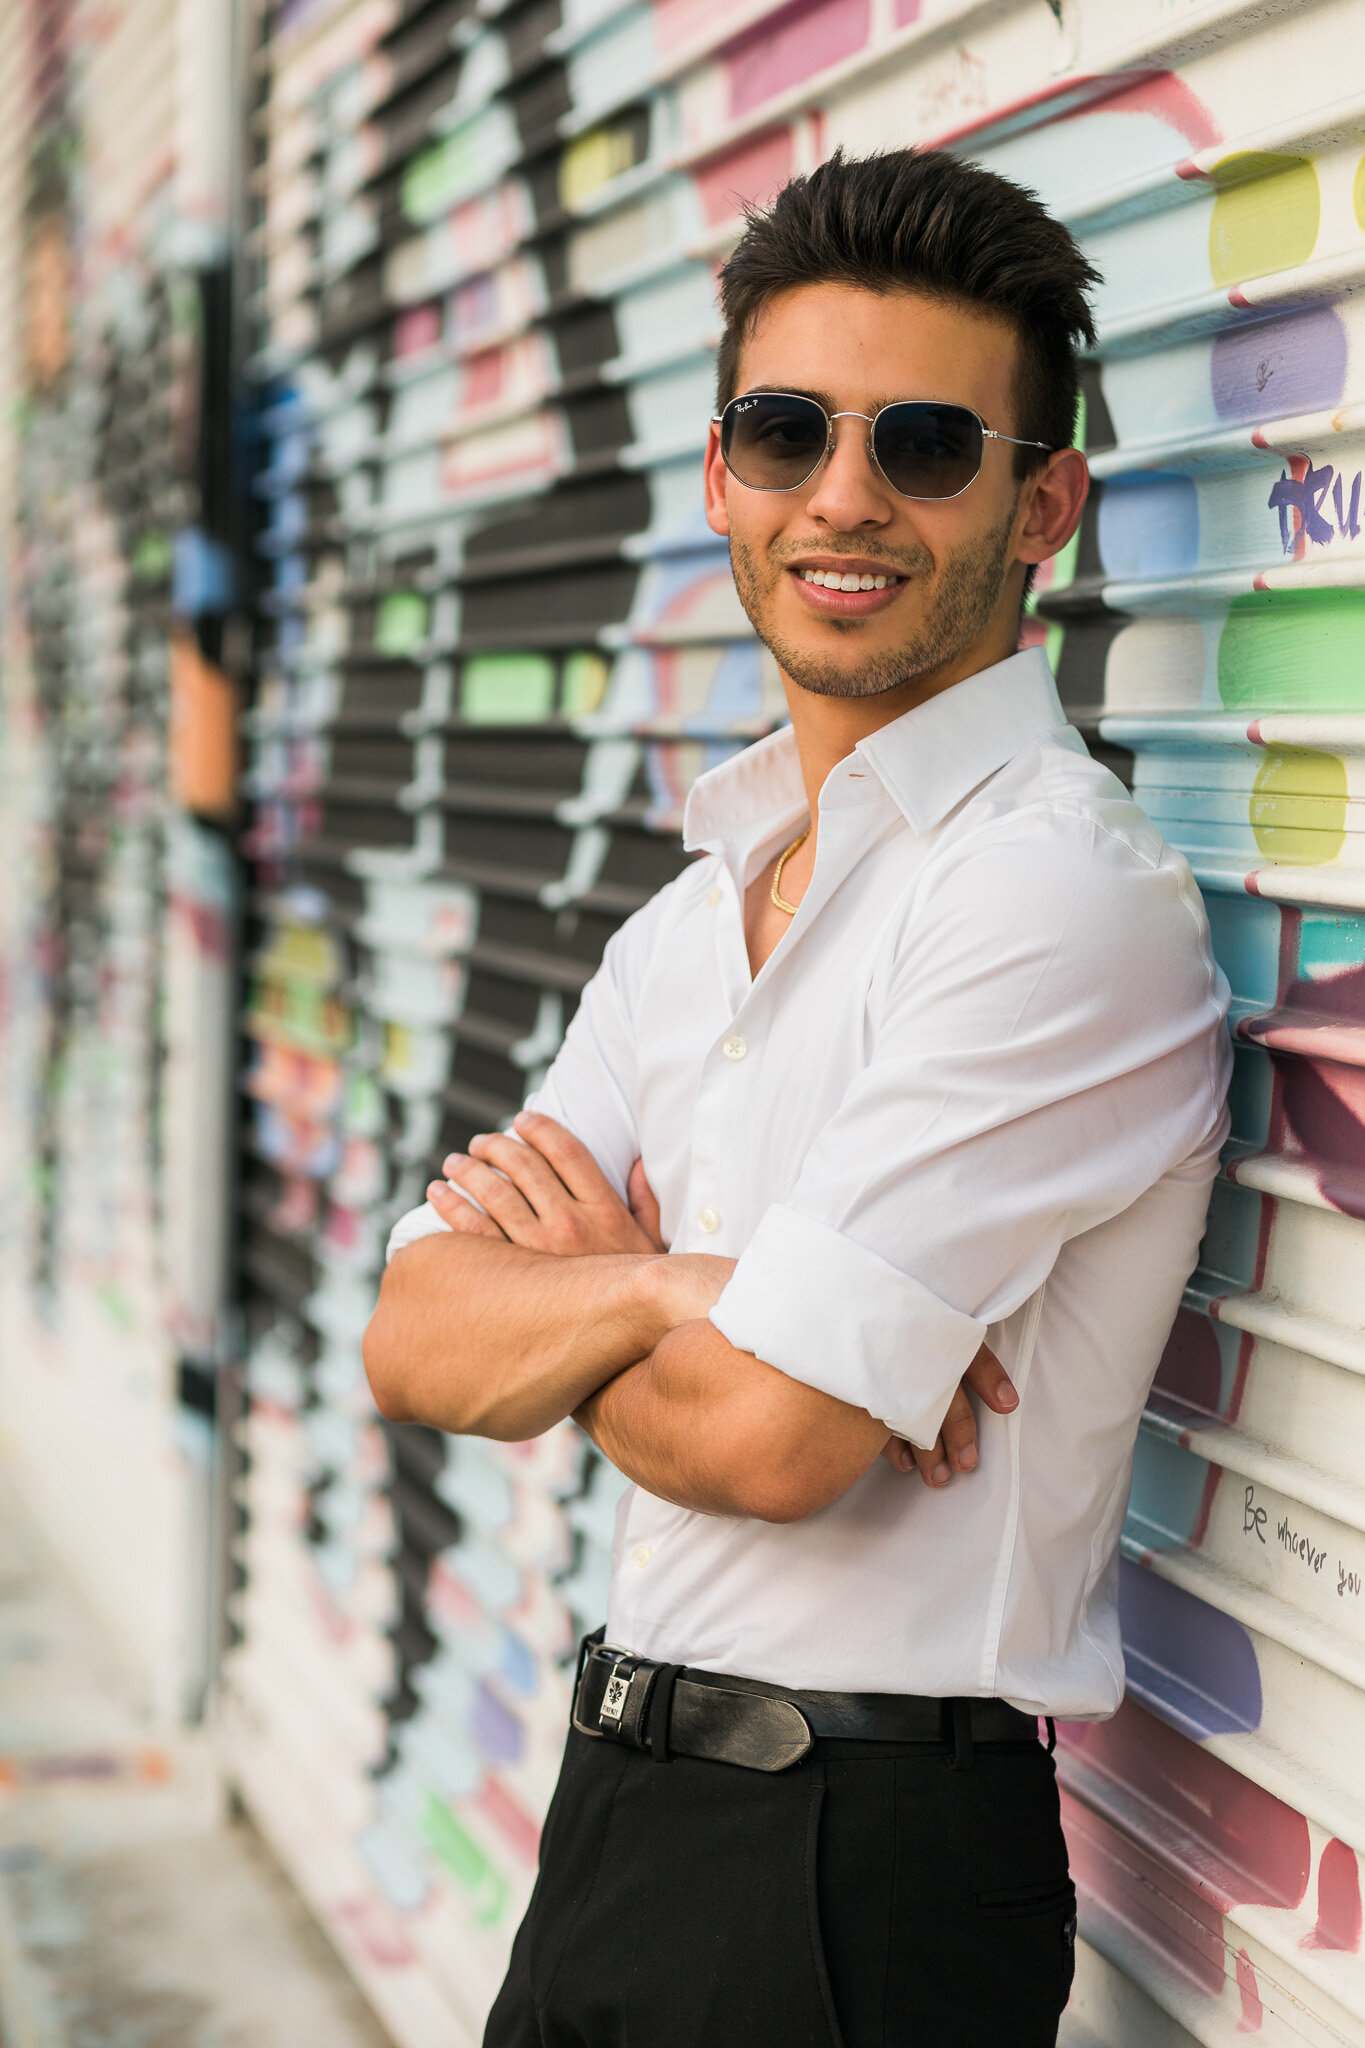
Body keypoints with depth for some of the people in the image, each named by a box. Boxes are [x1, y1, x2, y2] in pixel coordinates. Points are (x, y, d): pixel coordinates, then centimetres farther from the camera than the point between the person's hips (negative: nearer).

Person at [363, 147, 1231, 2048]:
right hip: (623, 1801, 7)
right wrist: (674, 1284, -18)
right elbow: (417, 1341, 1)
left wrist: (568, 1285, -4)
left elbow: (767, 1435, -23)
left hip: (859, 1884, -7)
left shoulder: (1063, 888, -19)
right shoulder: (698, 908, 8)